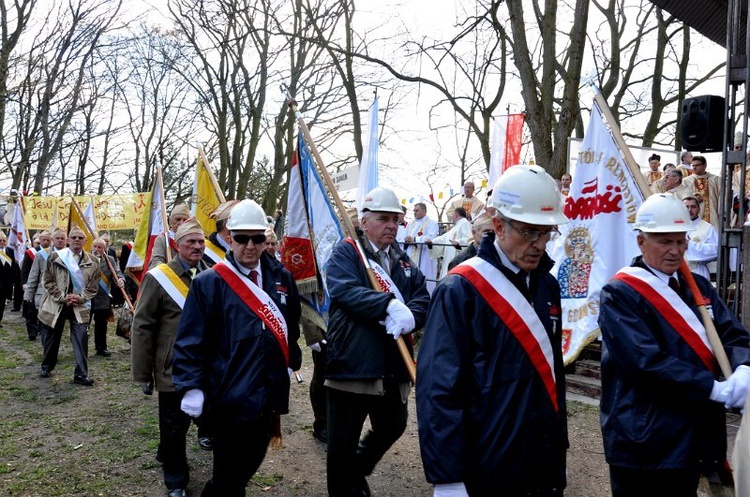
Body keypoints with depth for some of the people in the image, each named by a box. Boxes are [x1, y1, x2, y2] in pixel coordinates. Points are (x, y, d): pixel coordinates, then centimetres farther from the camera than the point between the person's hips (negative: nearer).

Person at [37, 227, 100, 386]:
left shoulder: (92, 261, 0)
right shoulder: (55, 256, -2)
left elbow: (93, 286, 2)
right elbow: (48, 282, -2)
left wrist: (80, 298, -13)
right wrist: (63, 298, -12)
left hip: (80, 306, 0)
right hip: (56, 304, 0)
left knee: (81, 338, -10)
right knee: (51, 337, 14)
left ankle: (81, 374, -4)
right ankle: (46, 366, 38)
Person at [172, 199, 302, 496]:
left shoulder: (281, 278, 5)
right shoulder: (209, 283, -10)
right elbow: (190, 340, -11)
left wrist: (291, 361, 19)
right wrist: (191, 387, -16)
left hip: (269, 395, 6)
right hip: (230, 396, -5)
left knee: (248, 467, 22)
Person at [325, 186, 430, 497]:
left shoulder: (403, 261, 13)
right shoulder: (346, 252, -4)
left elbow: (423, 300, 2)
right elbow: (345, 290, -22)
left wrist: (410, 315, -21)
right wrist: (390, 306, -33)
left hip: (394, 367, 6)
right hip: (351, 364, -6)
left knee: (392, 427, 20)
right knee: (342, 446, 5)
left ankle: (358, 471, 46)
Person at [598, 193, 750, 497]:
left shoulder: (698, 287, 10)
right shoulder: (619, 294, -13)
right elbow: (647, 361, -23)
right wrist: (717, 390, -26)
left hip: (694, 436, 7)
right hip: (643, 441, -6)